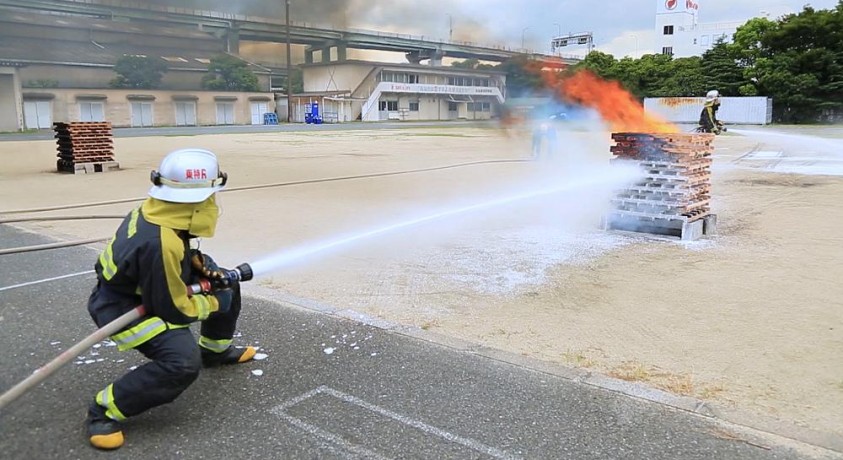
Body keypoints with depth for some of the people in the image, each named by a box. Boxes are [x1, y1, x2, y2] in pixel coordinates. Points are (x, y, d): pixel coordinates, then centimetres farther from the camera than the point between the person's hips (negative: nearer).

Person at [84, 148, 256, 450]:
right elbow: (174, 310, -26)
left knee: (225, 283, 13)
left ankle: (215, 350, 35)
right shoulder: (159, 244, -37)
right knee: (184, 360, -29)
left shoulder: (157, 211, -11)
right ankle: (105, 409, -11)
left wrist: (197, 261, -5)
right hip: (120, 307, -9)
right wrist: (215, 302, -10)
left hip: (146, 285, 10)